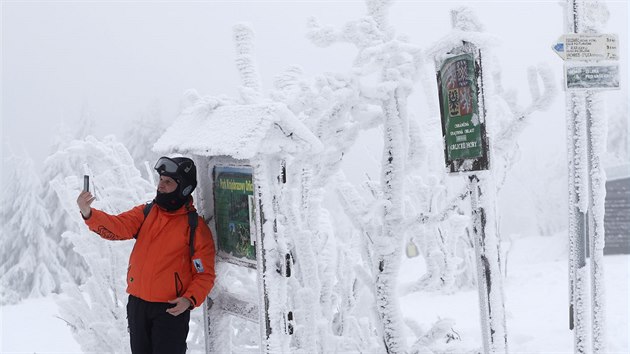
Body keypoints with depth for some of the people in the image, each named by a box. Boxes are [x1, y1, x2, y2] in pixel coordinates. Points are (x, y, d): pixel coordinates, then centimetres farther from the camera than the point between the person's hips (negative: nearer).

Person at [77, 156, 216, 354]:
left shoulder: (196, 227, -6)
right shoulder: (146, 213, 6)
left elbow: (205, 274, -5)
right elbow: (118, 227, -11)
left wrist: (190, 299, -21)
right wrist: (88, 213, -28)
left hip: (171, 309, -5)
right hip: (137, 304, 5)